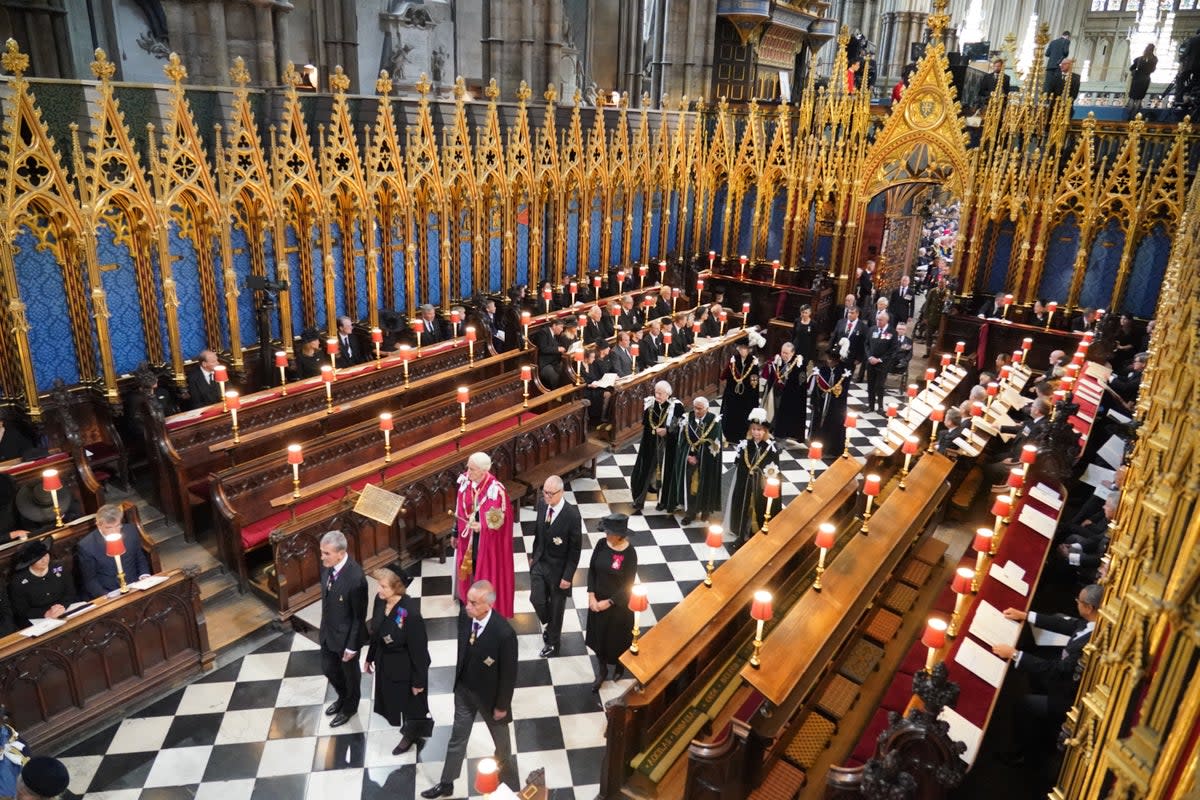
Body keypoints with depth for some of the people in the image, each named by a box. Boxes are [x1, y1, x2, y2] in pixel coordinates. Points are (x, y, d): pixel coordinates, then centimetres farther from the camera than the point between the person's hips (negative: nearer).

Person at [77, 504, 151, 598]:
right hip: (109, 596, -2)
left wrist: (144, 575, -3)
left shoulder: (131, 531, 3)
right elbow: (89, 580, -1)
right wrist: (107, 597, -15)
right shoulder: (85, 546, -5)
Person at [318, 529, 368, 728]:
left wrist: (352, 646, -15)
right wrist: (324, 625, 15)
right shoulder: (327, 565, -13)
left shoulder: (355, 578, -36)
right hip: (328, 631, 7)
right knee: (328, 669, 27)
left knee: (350, 672, 20)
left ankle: (350, 707, 47)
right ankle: (343, 697, 55)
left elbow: (359, 616, -23)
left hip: (346, 635, -7)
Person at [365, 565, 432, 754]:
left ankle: (411, 735, 49)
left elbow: (418, 649, -24)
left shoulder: (410, 613, -35)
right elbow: (375, 632, 3)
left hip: (405, 667, -7)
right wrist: (370, 657, 14)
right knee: (392, 697, 28)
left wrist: (418, 680, -15)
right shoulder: (380, 600, -15)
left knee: (410, 701, 18)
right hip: (385, 662, 7)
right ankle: (410, 732, 55)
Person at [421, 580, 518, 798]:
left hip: (489, 695, -4)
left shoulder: (504, 633, -36)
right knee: (457, 738, 24)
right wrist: (457, 679, 11)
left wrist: (502, 705, -12)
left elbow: (509, 673, -22)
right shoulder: (464, 617, -19)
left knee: (501, 742, 23)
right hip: (464, 690, 4)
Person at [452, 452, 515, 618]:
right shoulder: (466, 482, -9)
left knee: (488, 573, 12)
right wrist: (456, 533, 11)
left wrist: (482, 526, -30)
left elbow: (500, 520, -17)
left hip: (488, 541, -5)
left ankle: (491, 608, 32)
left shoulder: (496, 490, -26)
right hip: (469, 538, 5)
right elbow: (460, 510, 4)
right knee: (471, 569, 20)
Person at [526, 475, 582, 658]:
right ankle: (548, 625, 42)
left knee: (556, 606, 14)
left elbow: (575, 549, -18)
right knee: (537, 600, 9)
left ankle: (553, 642, 38)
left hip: (558, 568, -4)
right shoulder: (542, 504, -10)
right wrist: (533, 555, 14)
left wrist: (568, 576, -15)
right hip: (539, 563, 4)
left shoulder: (572, 515, -27)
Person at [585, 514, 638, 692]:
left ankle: (619, 665, 49)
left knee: (617, 637, 19)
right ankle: (602, 671, 43)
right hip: (598, 600, 4)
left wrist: (609, 602, -16)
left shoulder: (629, 553, -24)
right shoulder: (602, 544, -12)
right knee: (598, 636, 19)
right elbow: (592, 570, -3)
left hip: (618, 604, -4)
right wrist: (591, 596, -11)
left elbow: (628, 585, -18)